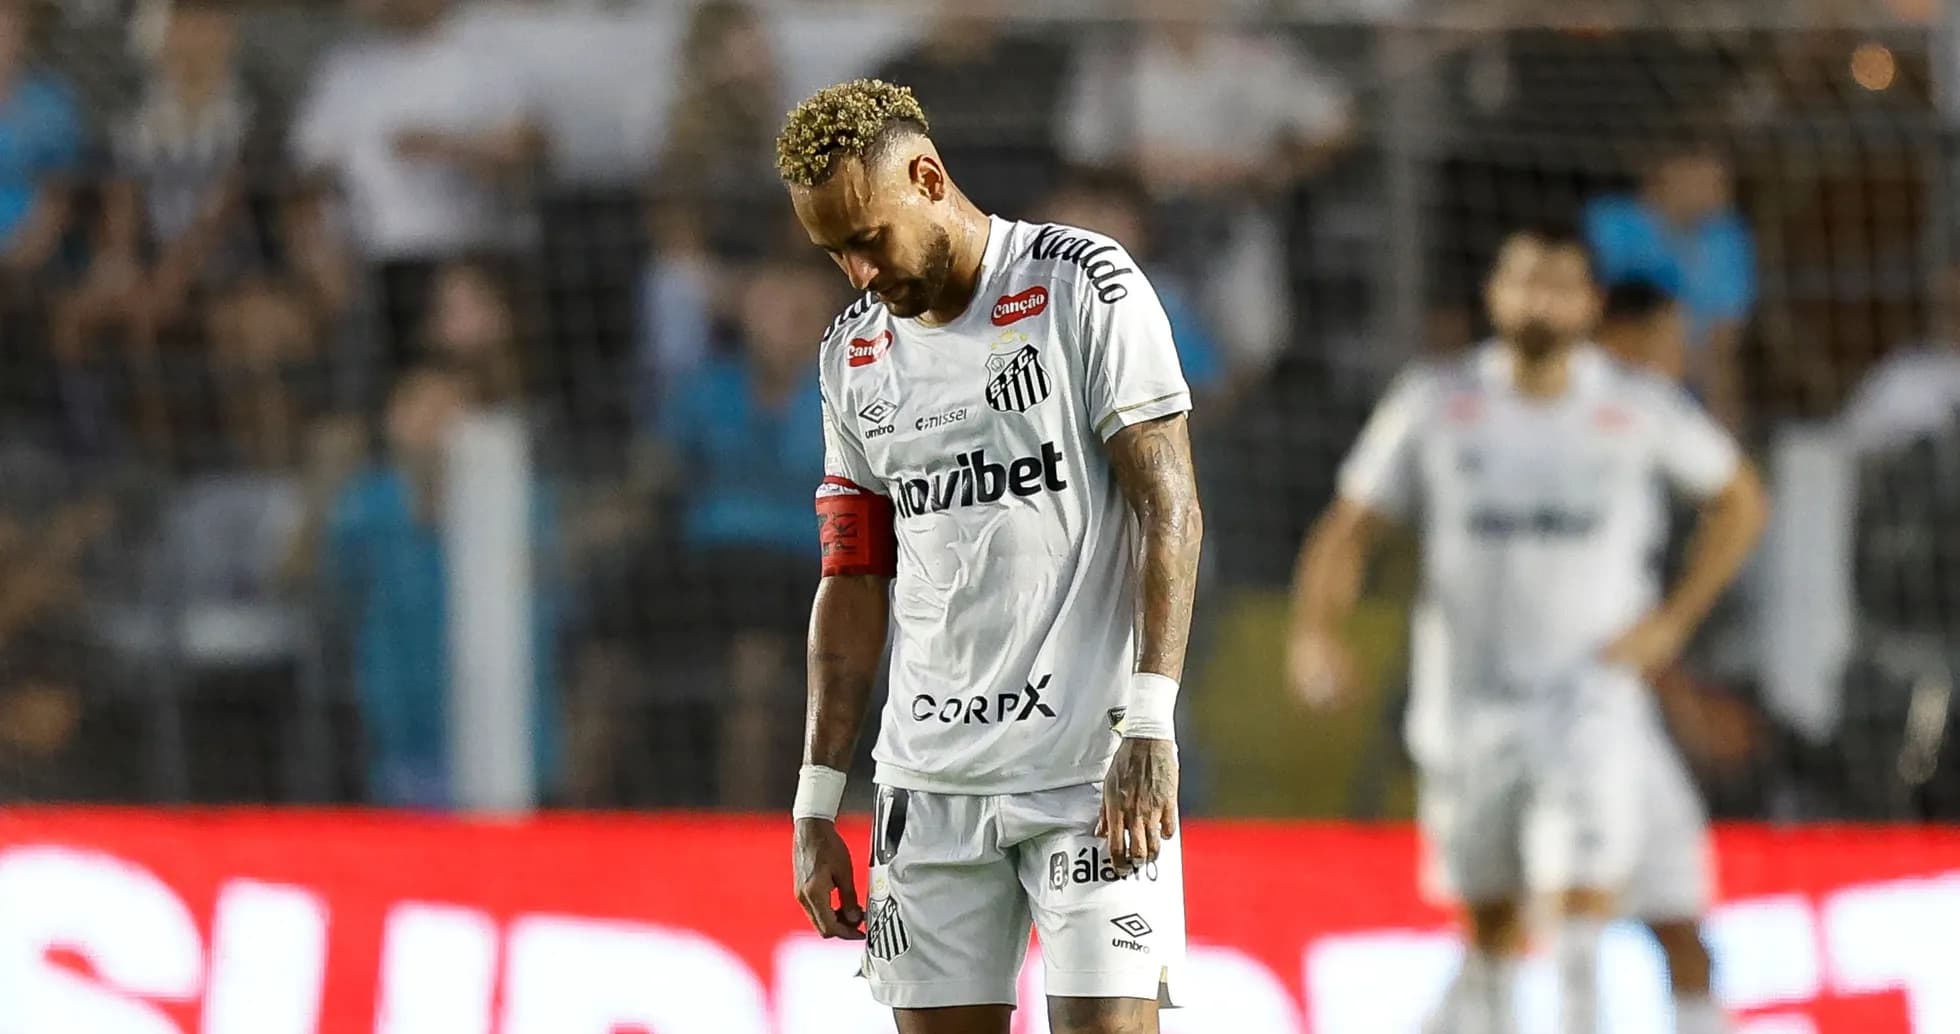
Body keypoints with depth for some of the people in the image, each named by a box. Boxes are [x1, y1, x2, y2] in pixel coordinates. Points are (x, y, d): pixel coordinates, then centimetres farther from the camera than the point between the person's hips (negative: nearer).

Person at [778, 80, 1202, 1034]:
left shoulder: (1083, 288, -5)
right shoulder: (853, 355, 13)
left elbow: (1169, 512, -9)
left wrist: (1150, 727, -18)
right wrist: (816, 803, 11)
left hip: (1093, 771, -5)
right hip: (931, 776, 6)